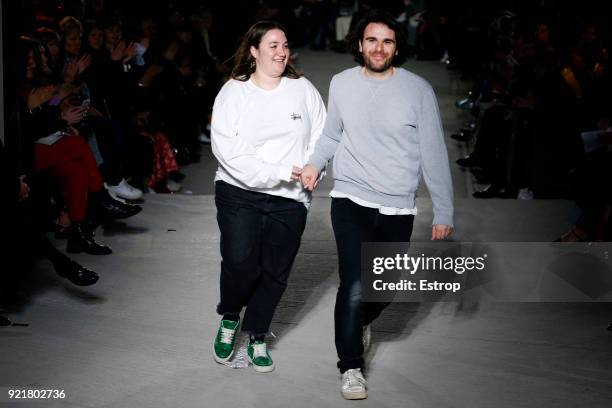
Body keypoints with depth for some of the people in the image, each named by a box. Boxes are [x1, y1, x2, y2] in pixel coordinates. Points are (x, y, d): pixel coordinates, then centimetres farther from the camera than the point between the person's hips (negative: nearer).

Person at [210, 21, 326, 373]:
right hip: (240, 193, -2)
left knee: (274, 272, 6)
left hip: (289, 199, 3)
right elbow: (227, 148, -12)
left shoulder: (303, 90, 6)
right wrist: (278, 173, -17)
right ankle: (229, 318, 12)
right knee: (240, 262, -17)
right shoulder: (233, 92, -3)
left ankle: (257, 337, 25)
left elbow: (321, 138, 5)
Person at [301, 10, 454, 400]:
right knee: (355, 286, -12)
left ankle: (361, 321, 49)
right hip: (351, 200, -1)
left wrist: (444, 210, -3)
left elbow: (434, 152, -4)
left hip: (398, 207, 1)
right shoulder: (342, 83, -2)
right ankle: (351, 366, 6)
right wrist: (315, 163, -5)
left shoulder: (418, 89, -8)